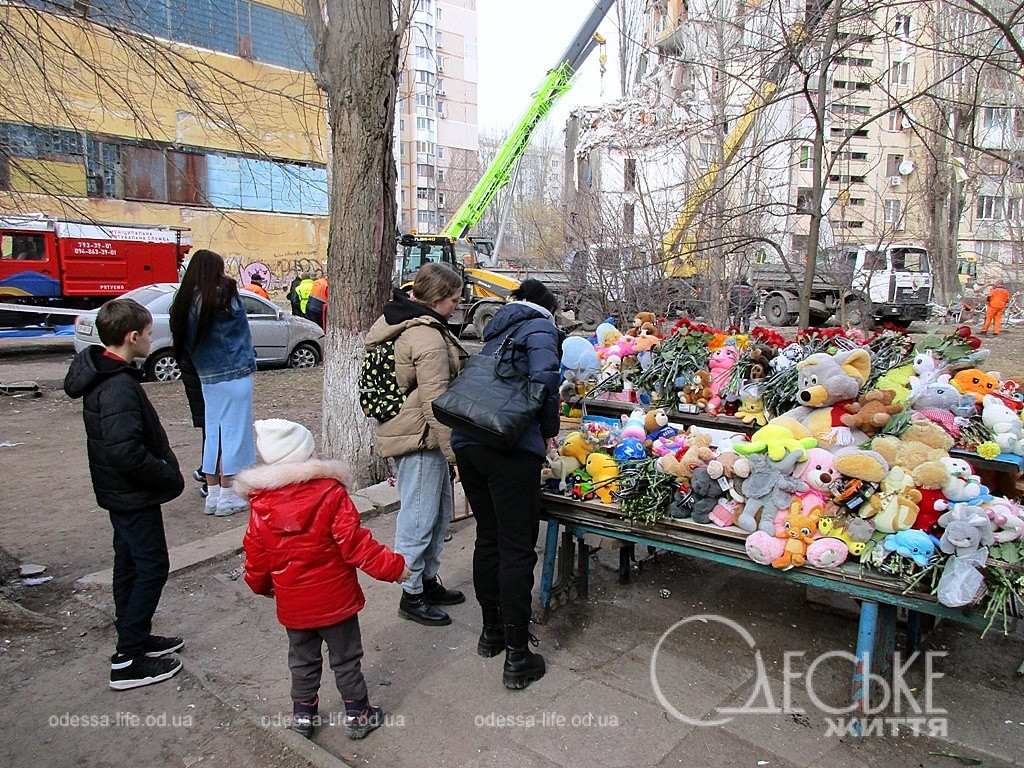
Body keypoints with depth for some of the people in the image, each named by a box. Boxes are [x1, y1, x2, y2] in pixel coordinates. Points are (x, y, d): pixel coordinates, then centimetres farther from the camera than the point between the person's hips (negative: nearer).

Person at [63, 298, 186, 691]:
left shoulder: (100, 374, 6)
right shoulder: (120, 386, -26)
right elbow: (127, 452, -32)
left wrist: (164, 470, 12)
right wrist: (170, 477, -19)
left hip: (120, 491, 10)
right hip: (134, 494, -10)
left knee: (130, 564, 19)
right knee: (152, 568, 0)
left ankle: (135, 639, 34)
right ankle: (127, 661, 7)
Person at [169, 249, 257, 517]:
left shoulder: (185, 302, 4)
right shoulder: (223, 297, -15)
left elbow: (183, 341, 7)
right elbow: (239, 323, -3)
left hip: (207, 376, 7)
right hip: (234, 374, -7)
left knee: (212, 433, 14)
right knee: (234, 432, 3)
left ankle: (213, 494, 22)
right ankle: (227, 497, 9)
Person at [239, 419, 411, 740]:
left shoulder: (262, 505, -8)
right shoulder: (331, 493, -20)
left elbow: (256, 556, 1)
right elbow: (354, 543, -21)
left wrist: (261, 586, 21)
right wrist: (393, 566, -12)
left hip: (292, 605, 3)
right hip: (335, 599, -3)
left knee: (302, 659, 23)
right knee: (346, 659, 13)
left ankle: (303, 713, 35)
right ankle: (357, 714, 25)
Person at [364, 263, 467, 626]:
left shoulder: (402, 321, 11)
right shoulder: (428, 339, -21)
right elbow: (435, 403, -23)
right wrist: (455, 452, -18)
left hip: (411, 430, 11)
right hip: (420, 437, -11)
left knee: (439, 509, 20)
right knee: (420, 515, 2)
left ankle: (428, 579, 34)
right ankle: (412, 596, 16)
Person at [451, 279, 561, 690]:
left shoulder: (497, 330, 24)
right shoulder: (540, 326, 2)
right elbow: (545, 379, -15)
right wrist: (550, 431, 0)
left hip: (467, 441, 7)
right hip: (511, 446, -7)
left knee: (488, 537, 19)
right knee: (517, 548, 0)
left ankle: (491, 631, 33)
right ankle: (517, 656, 8)